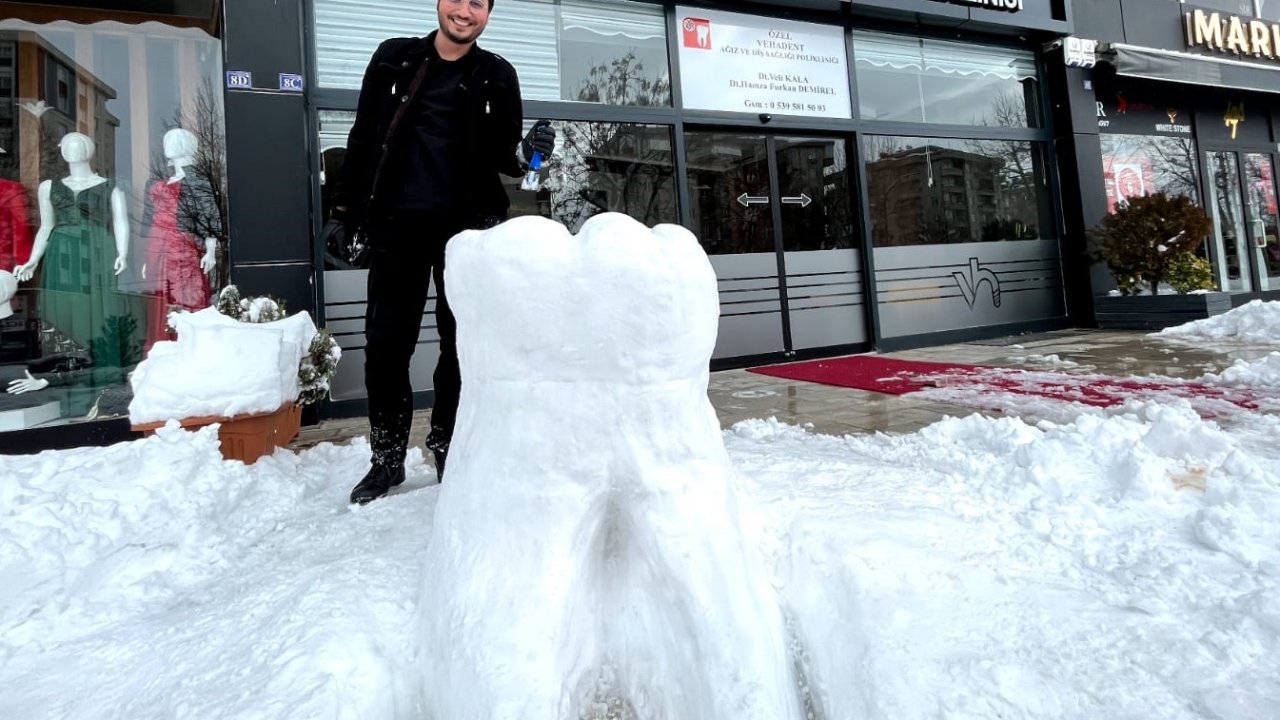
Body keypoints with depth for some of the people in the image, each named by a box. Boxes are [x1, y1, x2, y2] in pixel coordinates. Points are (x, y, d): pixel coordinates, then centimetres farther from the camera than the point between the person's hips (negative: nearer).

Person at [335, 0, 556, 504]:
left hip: (468, 224, 0)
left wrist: (531, 153, -15)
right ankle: (387, 457, 18)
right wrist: (346, 201, 9)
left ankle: (448, 450, 21)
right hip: (396, 221, 1)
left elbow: (504, 155, 7)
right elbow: (364, 135, 12)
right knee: (386, 340, 3)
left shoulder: (496, 76, 8)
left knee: (462, 340, 5)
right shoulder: (394, 59, 10)